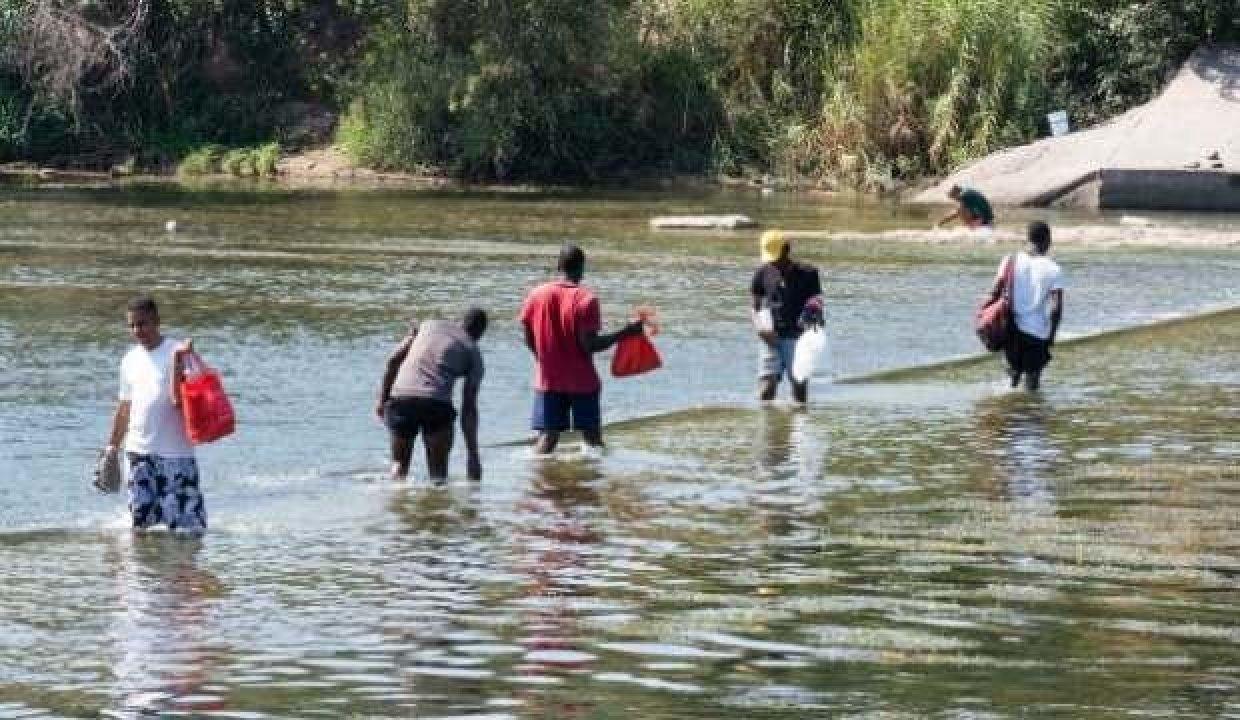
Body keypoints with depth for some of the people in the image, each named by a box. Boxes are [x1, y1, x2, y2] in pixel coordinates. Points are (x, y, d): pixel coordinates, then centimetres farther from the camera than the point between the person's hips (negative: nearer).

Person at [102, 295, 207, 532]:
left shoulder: (177, 353, -5)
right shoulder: (131, 359, 12)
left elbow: (178, 400, -15)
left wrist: (178, 361, -25)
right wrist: (112, 445, 20)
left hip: (175, 451, -5)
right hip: (139, 452, 5)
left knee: (187, 523, -6)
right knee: (140, 521, 5)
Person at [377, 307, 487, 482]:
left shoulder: (429, 325, 23)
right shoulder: (473, 353, 15)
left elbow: (393, 359, 13)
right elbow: (469, 407, 10)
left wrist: (382, 400, 16)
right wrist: (472, 454, 11)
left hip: (400, 397, 2)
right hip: (435, 403, -2)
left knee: (399, 463, 17)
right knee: (438, 470, 11)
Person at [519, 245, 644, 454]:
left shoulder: (536, 295, -1)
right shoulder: (586, 299, -13)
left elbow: (529, 340, 3)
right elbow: (590, 345, -17)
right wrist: (625, 332, -9)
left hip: (548, 380, 3)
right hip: (582, 381, -3)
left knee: (547, 437, 5)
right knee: (592, 436, 7)